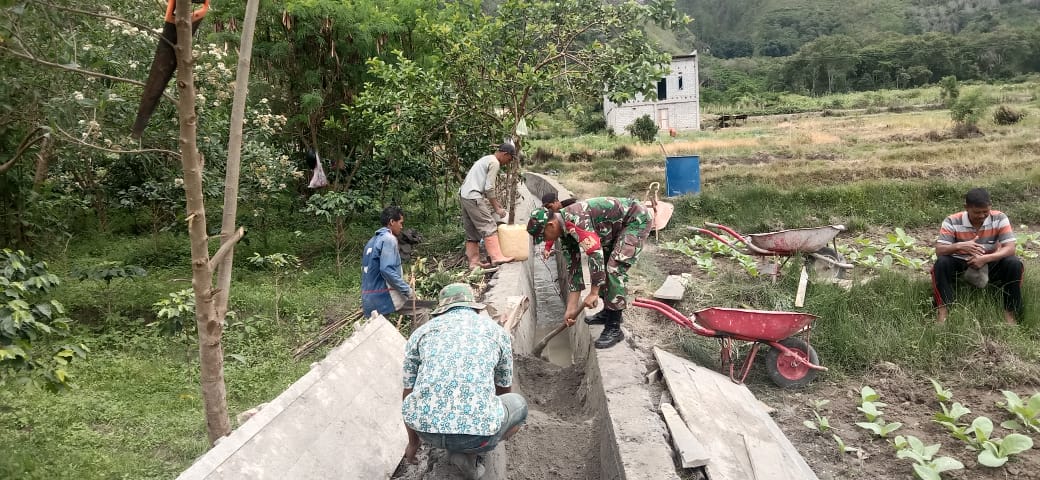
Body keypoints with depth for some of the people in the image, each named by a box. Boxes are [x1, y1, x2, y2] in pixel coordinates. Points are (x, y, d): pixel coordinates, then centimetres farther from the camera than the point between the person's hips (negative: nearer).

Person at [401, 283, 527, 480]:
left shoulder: (421, 332, 18)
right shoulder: (497, 330, 18)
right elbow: (503, 389, 33)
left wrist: (413, 441, 43)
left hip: (425, 427, 3)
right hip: (479, 428, -3)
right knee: (518, 404, 29)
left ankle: (455, 446, 21)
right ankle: (469, 452, 10)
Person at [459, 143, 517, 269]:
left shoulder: (486, 159, 24)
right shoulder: (494, 163, -7)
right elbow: (489, 188, -13)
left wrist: (496, 204, 26)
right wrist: (496, 208, -6)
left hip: (463, 196, 10)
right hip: (473, 197, -10)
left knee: (472, 232, 10)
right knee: (489, 227, -10)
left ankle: (474, 262, 11)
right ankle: (497, 257, -15)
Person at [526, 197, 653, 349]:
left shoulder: (573, 219, -28)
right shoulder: (566, 231, 3)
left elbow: (595, 253, -33)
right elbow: (573, 268, 6)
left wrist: (593, 293, -27)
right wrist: (571, 308, 6)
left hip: (638, 218, -10)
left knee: (615, 268, -17)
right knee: (602, 265, 12)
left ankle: (614, 328, -13)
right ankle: (608, 312, 27)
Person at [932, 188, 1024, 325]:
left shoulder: (999, 219, -11)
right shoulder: (952, 221, -15)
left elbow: (1010, 249, -18)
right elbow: (939, 251, -20)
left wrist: (985, 259, -35)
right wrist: (958, 246, -42)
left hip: (990, 265, 1)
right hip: (961, 265, -1)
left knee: (1014, 263, -27)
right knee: (941, 263, -31)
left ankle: (1010, 313, -17)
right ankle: (943, 310, -30)